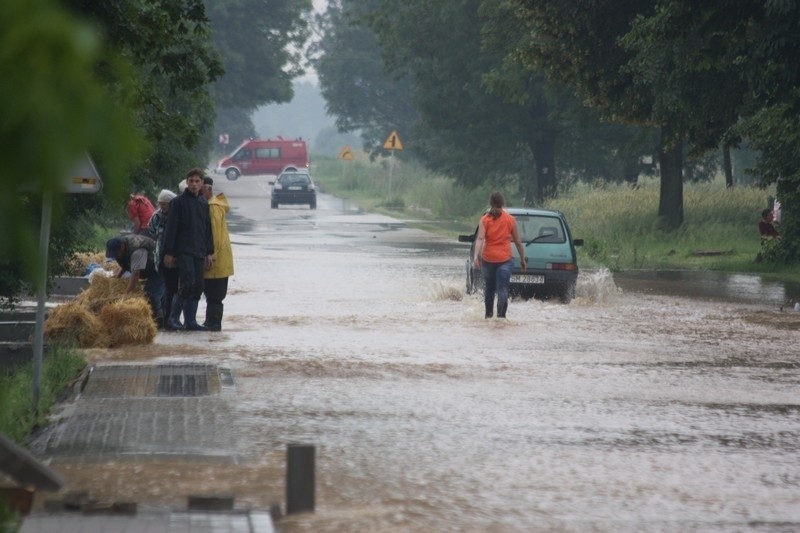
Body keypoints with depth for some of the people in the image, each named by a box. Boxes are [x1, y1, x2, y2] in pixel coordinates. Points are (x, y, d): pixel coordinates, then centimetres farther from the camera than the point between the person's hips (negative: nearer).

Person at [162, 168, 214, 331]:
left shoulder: (204, 203, 14)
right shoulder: (178, 202, -3)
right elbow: (171, 228, -5)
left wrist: (209, 252, 13)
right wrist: (169, 252, -10)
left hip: (199, 252, 6)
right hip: (183, 251, -6)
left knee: (198, 287, 3)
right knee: (188, 284, -16)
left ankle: (191, 321, 7)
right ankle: (173, 318, -7)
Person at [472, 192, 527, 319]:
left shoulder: (485, 220, -1)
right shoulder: (510, 220, 0)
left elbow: (480, 238, -14)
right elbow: (518, 242, 5)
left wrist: (476, 256, -22)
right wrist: (522, 259, 14)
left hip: (488, 258, 2)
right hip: (505, 259, -2)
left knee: (489, 288, 18)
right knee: (502, 289, -6)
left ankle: (488, 314, 28)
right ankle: (501, 315, -20)